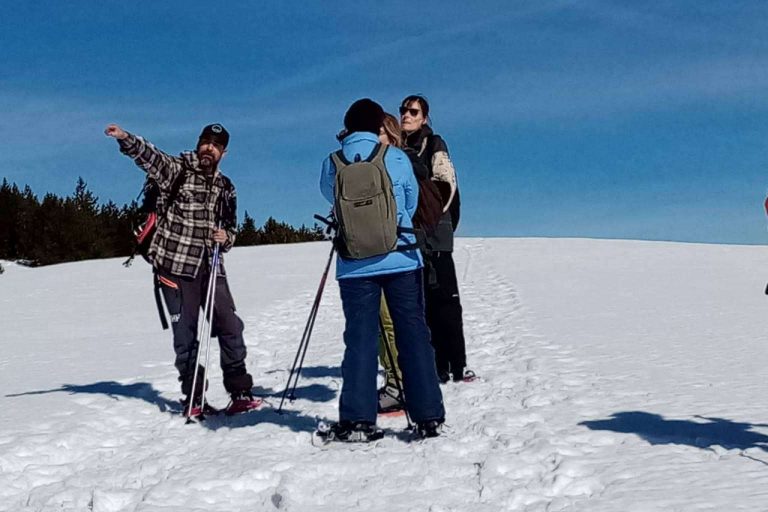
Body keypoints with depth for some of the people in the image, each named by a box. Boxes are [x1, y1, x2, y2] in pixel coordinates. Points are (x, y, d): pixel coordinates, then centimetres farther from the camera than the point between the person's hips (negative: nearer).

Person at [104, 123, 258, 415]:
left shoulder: (225, 188, 15)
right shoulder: (177, 169, 0)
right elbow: (149, 156, -19)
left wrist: (226, 238, -1)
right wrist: (126, 139, -39)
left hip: (211, 268, 4)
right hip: (176, 266, -4)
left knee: (230, 327, 2)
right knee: (185, 333, 1)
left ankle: (240, 392, 12)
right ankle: (192, 398, 12)